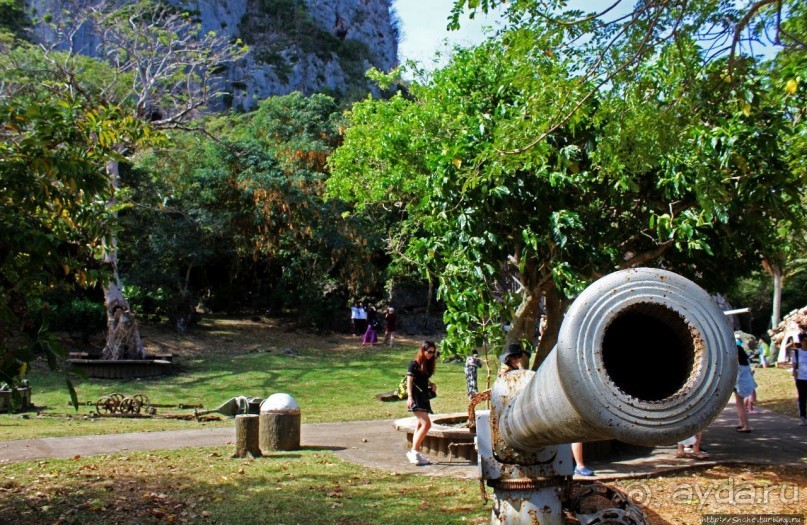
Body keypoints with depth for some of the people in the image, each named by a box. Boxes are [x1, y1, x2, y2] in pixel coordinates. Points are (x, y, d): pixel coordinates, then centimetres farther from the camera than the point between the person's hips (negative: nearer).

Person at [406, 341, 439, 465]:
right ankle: (414, 452, -14)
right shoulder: (414, 364, -10)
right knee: (426, 424, -17)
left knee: (420, 425, 10)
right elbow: (409, 381, -12)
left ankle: (416, 453, 15)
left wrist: (431, 385, 3)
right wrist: (409, 397, -21)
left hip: (424, 396, 9)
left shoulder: (428, 364, 13)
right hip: (416, 397, -9)